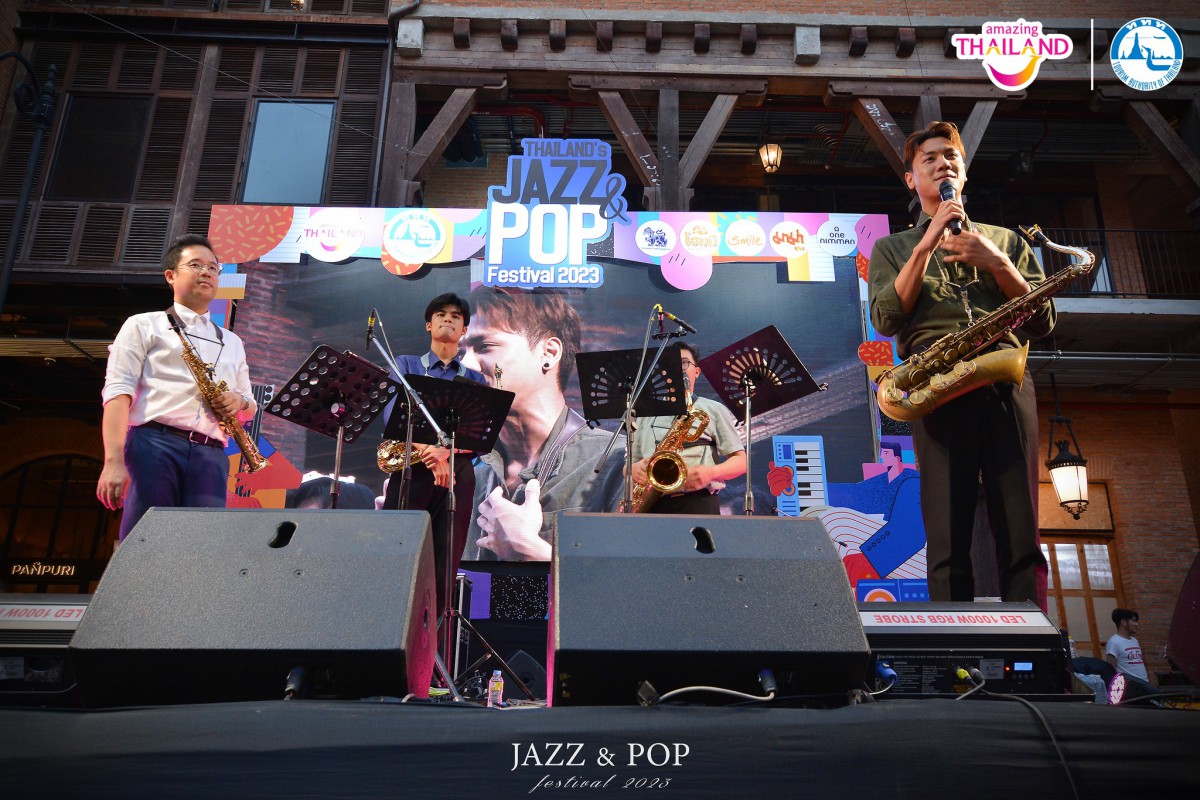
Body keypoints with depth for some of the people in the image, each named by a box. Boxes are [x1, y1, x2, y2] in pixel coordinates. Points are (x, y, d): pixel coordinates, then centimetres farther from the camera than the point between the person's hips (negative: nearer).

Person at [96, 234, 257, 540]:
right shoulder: (144, 325, 13)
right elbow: (118, 391, 0)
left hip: (210, 456, 4)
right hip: (154, 445, -3)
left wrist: (239, 401, 1)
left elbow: (250, 406, 28)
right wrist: (114, 461, -14)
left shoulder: (232, 342, 27)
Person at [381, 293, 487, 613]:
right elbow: (393, 415, -3)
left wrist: (446, 451, -16)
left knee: (444, 565, -1)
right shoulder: (406, 365, 14)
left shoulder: (475, 379, 16)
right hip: (411, 469, -1)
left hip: (458, 472, 1)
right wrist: (427, 450, -19)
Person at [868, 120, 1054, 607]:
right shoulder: (892, 248, 21)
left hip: (1007, 382, 2)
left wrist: (995, 264, 1)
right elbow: (886, 319, 2)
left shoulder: (1005, 240, 26)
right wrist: (926, 244, -3)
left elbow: (1042, 321, 15)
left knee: (1021, 540, -5)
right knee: (948, 544, -8)